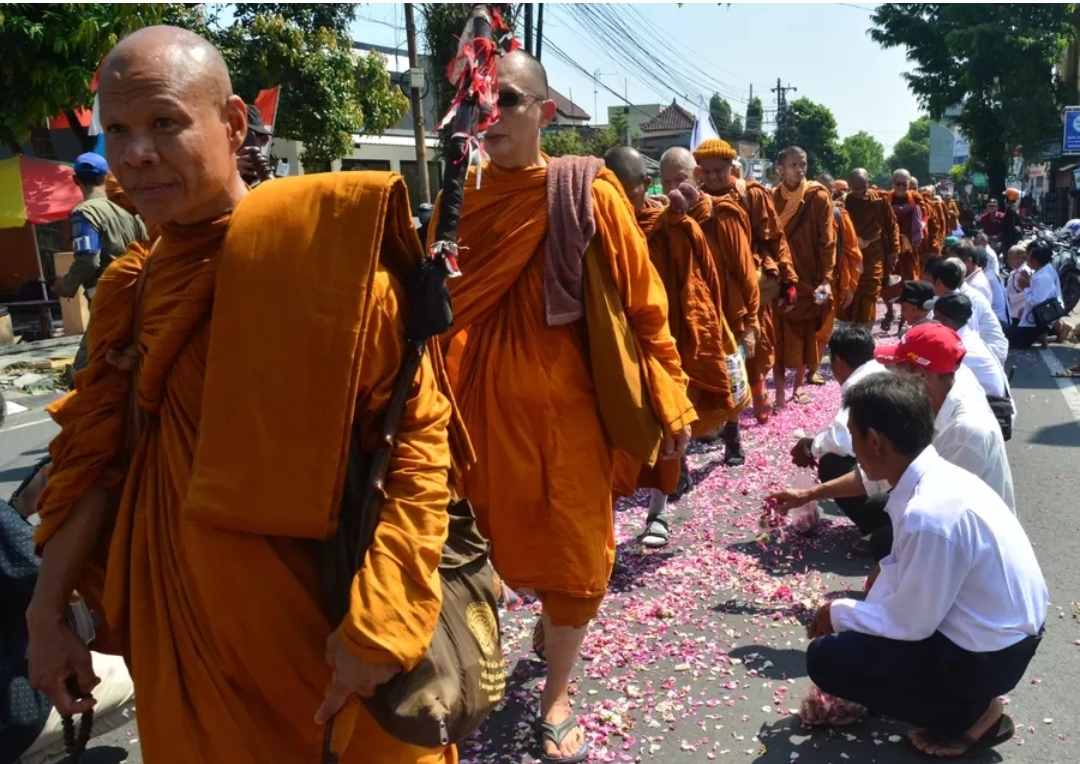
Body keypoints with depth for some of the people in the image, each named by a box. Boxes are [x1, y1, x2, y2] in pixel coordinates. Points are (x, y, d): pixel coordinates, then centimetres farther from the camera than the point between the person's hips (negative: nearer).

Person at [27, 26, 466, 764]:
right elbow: (99, 453, 8)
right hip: (178, 607, 5)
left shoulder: (326, 256, -17)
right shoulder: (133, 286, 2)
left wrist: (376, 622, -23)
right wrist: (48, 609, 6)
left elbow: (421, 432, -19)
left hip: (317, 602, -5)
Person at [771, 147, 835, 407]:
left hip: (808, 276, 0)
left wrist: (826, 278, -14)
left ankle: (799, 385, 23)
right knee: (779, 334, -1)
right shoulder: (772, 198, 1)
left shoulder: (819, 197, -4)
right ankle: (779, 390, 3)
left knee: (805, 332, 9)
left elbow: (827, 240, -7)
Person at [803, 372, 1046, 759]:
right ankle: (969, 699, 18)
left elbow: (910, 625, -21)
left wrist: (839, 613, -6)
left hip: (988, 654, -9)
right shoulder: (935, 476, -5)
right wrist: (853, 614, 8)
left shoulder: (929, 514, -33)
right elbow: (901, 571, 9)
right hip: (1005, 625, 9)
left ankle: (971, 713, 4)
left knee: (825, 658, -8)